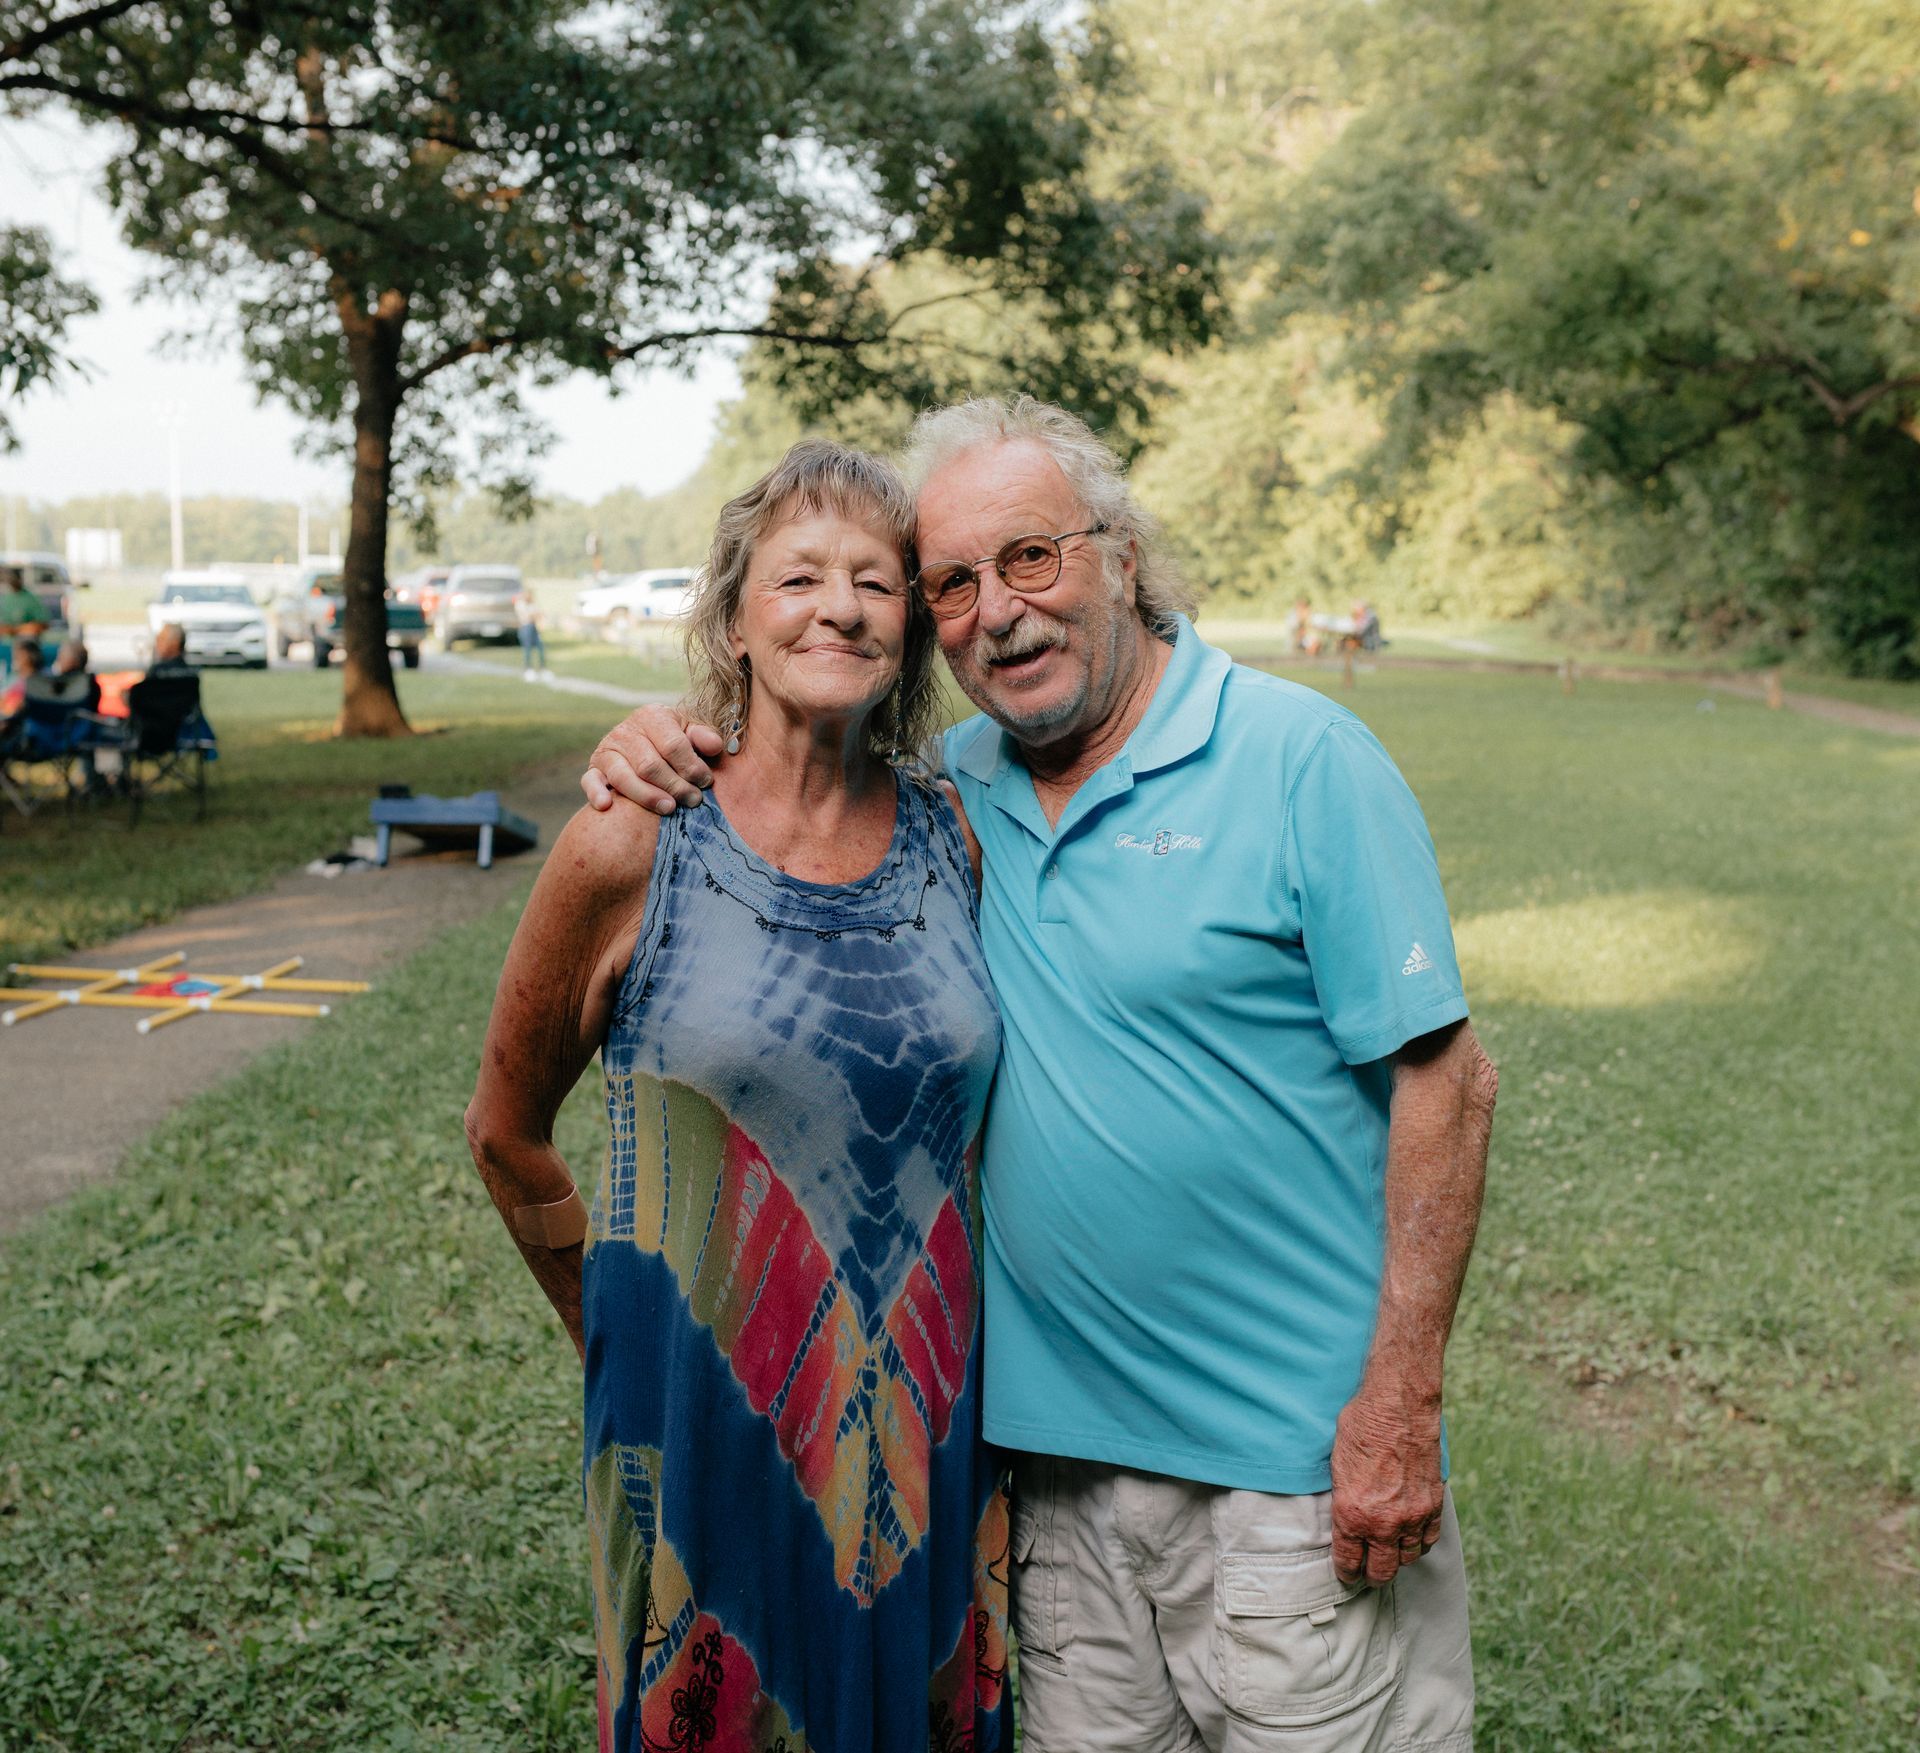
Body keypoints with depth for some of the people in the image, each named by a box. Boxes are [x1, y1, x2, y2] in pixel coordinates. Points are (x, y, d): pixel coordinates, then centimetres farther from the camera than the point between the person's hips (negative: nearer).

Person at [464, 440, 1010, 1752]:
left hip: (933, 1423, 3)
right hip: (714, 1434, -3)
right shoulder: (634, 853, -10)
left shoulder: (954, 841, -1)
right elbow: (508, 1135, 3)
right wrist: (619, 1341, 10)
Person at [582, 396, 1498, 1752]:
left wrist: (1402, 1402, -16)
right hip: (1061, 1441, 5)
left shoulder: (1300, 758, -10)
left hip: (1296, 1449, -4)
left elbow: (1443, 1078, -12)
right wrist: (664, 753, -3)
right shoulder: (957, 787, 5)